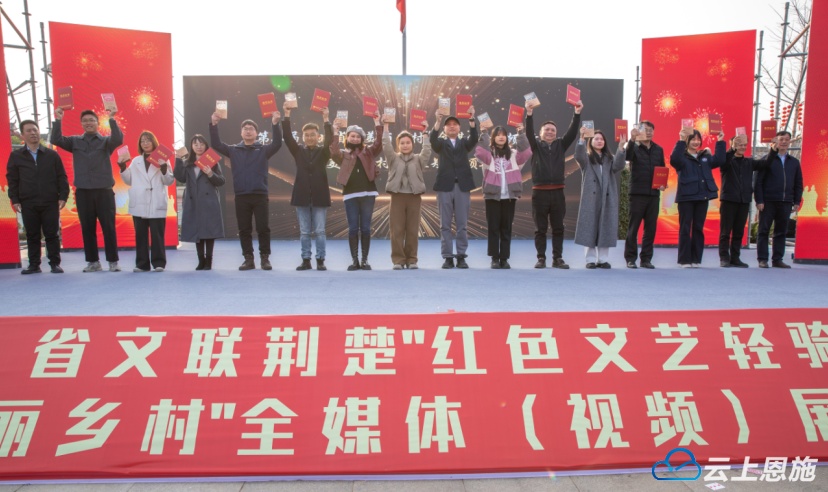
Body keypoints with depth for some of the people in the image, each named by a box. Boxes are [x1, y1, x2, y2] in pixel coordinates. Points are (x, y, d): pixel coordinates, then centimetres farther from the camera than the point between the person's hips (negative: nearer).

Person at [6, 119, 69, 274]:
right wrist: (14, 200, 0)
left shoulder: (52, 155, 7)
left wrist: (63, 196, -3)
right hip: (28, 204, 1)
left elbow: (61, 177, 6)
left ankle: (55, 263, 9)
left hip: (50, 203, -1)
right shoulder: (15, 156, 8)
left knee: (52, 234, 1)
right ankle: (34, 264, 14)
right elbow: (12, 179, 8)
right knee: (32, 235, 6)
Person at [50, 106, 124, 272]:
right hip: (83, 192, 3)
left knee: (108, 227, -1)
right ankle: (93, 261, 14)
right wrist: (58, 120, -9)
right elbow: (56, 140, -1)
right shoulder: (75, 141, 11)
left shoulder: (106, 141, 5)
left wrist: (112, 119, -23)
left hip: (104, 191, -2)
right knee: (87, 228, 6)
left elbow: (118, 139, -15)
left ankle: (113, 261, 5)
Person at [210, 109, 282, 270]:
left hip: (260, 195, -2)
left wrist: (275, 124, -23)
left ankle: (265, 258, 8)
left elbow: (277, 144, -11)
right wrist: (213, 125, -10)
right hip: (241, 197, 2)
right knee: (244, 230, 5)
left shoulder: (263, 150, 5)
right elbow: (216, 144, 2)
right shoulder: (233, 150, 11)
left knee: (263, 228, -2)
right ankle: (248, 259, 13)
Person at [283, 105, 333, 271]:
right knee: (304, 232, 7)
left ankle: (320, 260, 8)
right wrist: (287, 116, -12)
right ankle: (306, 260, 13)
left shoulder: (324, 151, 4)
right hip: (302, 197, 2)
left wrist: (325, 119, -20)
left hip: (319, 196, -1)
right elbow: (288, 137, -4)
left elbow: (330, 139, -13)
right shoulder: (298, 151, 7)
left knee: (319, 231, 2)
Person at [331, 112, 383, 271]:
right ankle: (355, 260, 6)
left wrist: (377, 123, -8)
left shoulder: (368, 152, 14)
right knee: (353, 228, 0)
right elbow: (334, 153, -10)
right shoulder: (344, 154, 11)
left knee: (365, 228, 2)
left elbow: (378, 143, -2)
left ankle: (365, 260, 9)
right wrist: (335, 133, -12)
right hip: (350, 195, -1)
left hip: (368, 194, 1)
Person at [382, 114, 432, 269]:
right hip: (397, 196, 0)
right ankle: (398, 260, 2)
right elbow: (386, 146, -4)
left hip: (414, 196, 0)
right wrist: (385, 127, -7)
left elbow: (427, 150, -5)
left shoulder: (418, 159, 11)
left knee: (412, 230, 2)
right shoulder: (393, 158, 9)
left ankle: (411, 260, 9)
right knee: (397, 230, -2)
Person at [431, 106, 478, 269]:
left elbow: (474, 138, -6)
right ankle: (447, 257, 5)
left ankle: (461, 256, 7)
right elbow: (432, 138, -10)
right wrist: (438, 120, -23)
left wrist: (471, 118, -18)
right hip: (445, 186, -1)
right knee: (445, 225, 1)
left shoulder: (464, 143, 15)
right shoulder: (441, 144, 11)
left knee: (462, 225, 2)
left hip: (462, 186, 1)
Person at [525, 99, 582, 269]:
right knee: (540, 229, 2)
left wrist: (577, 114, -10)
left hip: (557, 192, 2)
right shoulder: (536, 146, 7)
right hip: (540, 192, -2)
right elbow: (529, 133, -8)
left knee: (558, 228, 4)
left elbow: (572, 133, 1)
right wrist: (529, 114, -22)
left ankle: (557, 259, 10)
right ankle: (541, 258, 8)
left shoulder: (561, 145, 12)